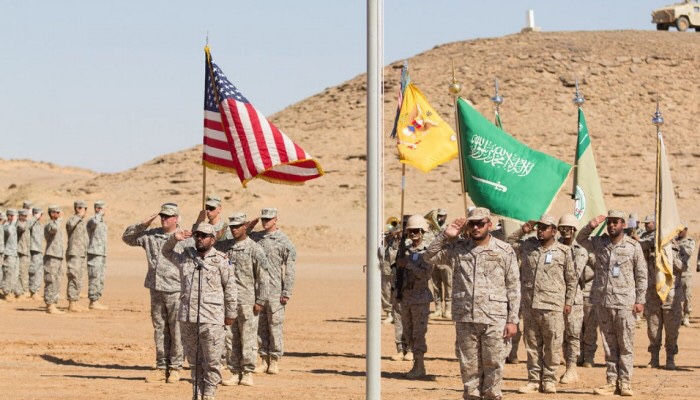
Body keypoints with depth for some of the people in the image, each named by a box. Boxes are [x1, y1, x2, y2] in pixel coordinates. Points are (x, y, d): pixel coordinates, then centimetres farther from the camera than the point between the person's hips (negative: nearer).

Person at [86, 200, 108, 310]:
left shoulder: (103, 222, 20)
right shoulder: (92, 220, -9)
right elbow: (94, 222, -37)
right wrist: (101, 213, -22)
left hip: (102, 254, 9)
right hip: (94, 254, -9)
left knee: (100, 280, 10)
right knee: (95, 279, -9)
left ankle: (96, 301, 14)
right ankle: (93, 302, -7)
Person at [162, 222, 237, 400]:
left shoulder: (221, 261, -2)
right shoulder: (185, 256, 9)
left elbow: (230, 289, 2)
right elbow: (166, 251, 27)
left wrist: (230, 314, 3)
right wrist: (174, 238, 6)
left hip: (211, 319, -4)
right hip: (187, 318, 4)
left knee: (212, 361, -2)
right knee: (194, 360, 12)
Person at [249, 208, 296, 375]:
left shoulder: (284, 241, -3)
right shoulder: (255, 237, 12)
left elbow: (290, 269, -6)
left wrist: (287, 293, -11)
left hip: (275, 292, -5)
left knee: (275, 325, -2)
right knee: (260, 326, 8)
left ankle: (275, 361, 4)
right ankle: (264, 360, 14)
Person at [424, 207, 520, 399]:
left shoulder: (505, 251, 1)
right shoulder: (457, 248, 8)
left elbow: (513, 287, 1)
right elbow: (429, 256, 8)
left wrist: (512, 320, -4)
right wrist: (446, 235, -1)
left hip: (495, 320, -2)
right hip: (465, 319, 2)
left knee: (493, 364, 0)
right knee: (469, 366, 7)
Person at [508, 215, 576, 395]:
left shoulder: (563, 251, 3)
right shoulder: (528, 245, 11)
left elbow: (571, 279, 6)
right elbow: (508, 242, 23)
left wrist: (568, 302, 2)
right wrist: (522, 231, 11)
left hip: (552, 307, -3)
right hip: (529, 304, 3)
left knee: (552, 346, -2)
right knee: (532, 345, 7)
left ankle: (549, 380, 6)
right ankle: (534, 380, 13)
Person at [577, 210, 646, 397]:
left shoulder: (633, 246, -1)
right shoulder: (599, 243, 8)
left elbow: (641, 275, 1)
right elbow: (580, 239, 21)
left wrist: (640, 300, -4)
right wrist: (591, 226, 2)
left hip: (624, 303, -4)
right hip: (602, 301, 4)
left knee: (625, 345, -1)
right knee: (609, 345, 8)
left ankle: (625, 382, 2)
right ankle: (611, 381, 11)